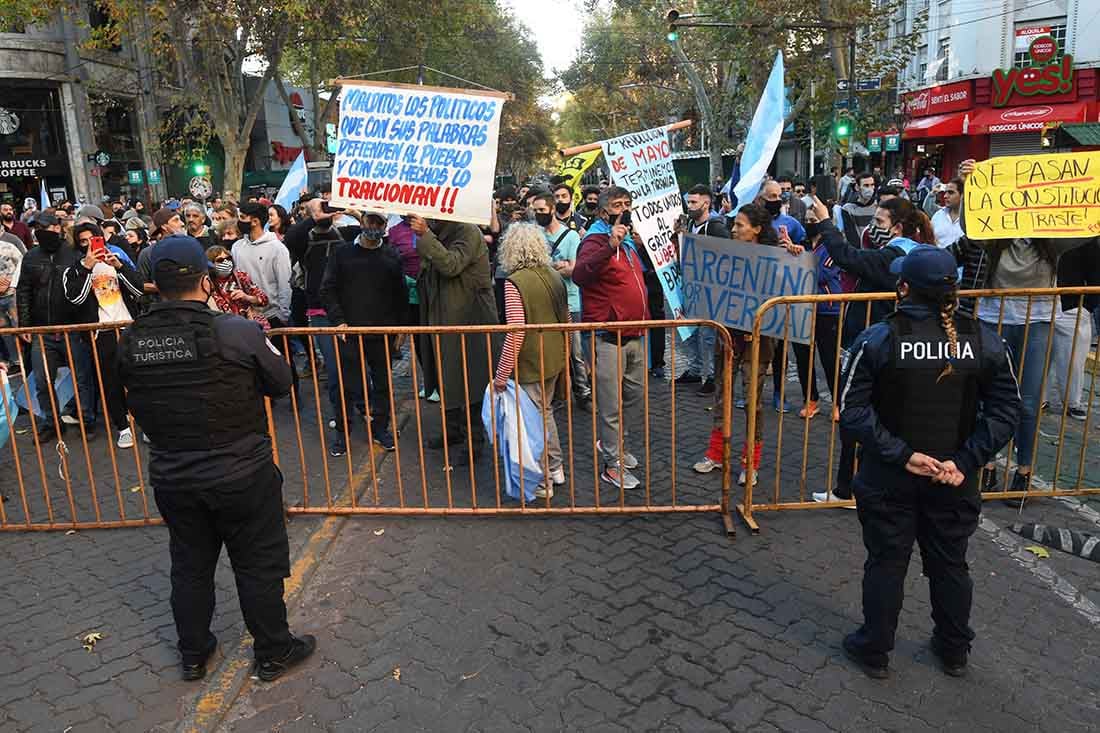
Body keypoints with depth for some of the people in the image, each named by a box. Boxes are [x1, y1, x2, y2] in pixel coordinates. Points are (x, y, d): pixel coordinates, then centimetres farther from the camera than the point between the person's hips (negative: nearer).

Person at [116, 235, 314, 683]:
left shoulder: (130, 341, -6)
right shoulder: (236, 332, -19)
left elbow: (136, 399, 9)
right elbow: (281, 382, -6)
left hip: (171, 477, 4)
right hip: (241, 474, -4)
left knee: (190, 566, 21)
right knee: (259, 565, 12)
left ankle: (193, 654, 37)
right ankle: (273, 653, 27)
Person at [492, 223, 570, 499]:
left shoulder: (514, 282, -18)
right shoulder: (554, 276, 4)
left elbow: (516, 332, -23)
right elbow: (566, 320, 12)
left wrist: (501, 375, -17)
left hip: (530, 364, -7)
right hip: (554, 359, 7)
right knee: (545, 412, 23)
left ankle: (542, 481, 17)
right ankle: (555, 468, 35)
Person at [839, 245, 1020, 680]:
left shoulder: (877, 340, -15)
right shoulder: (984, 341, -6)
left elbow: (852, 412, -19)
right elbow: (1005, 411, -6)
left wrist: (901, 455, -16)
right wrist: (965, 461, -9)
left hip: (889, 478, -2)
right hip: (955, 479, 3)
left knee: (886, 563, 13)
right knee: (950, 564, 20)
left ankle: (874, 652, 28)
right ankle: (954, 652, 39)